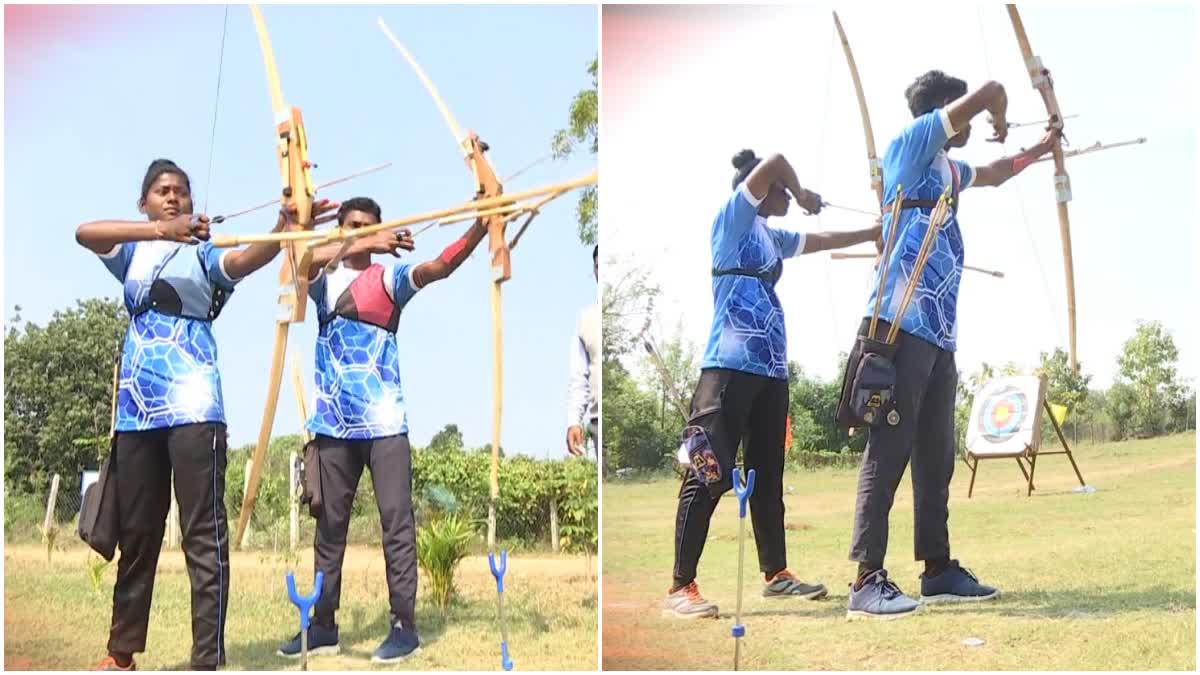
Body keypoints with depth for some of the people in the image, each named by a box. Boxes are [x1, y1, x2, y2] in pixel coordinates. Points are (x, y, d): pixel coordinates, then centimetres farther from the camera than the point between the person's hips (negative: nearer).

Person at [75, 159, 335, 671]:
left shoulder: (203, 251, 6)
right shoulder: (132, 253, 14)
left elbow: (243, 260, -18)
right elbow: (84, 232, -9)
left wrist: (284, 228, -40)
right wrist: (160, 230, -27)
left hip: (192, 403, -4)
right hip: (137, 405, 4)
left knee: (203, 532, -9)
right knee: (135, 531, 12)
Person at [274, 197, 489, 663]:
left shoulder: (391, 277, 4)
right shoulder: (325, 281, 9)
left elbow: (440, 266, -14)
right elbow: (307, 258, -15)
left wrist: (481, 225, -30)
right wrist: (367, 245, -28)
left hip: (384, 422, -3)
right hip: (333, 423, 3)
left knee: (397, 521, -4)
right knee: (329, 525, 10)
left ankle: (404, 625, 1)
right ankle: (323, 625, 19)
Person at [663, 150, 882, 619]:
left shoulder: (772, 236, 21)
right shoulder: (732, 219, -1)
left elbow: (822, 240, 36)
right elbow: (774, 163, -12)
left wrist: (875, 232, 42)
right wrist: (803, 195, 5)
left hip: (771, 370, 9)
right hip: (731, 366, -9)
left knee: (769, 477, 15)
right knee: (709, 476, -10)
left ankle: (776, 574, 25)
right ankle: (681, 587, -8)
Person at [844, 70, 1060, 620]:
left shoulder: (950, 168, 26)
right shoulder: (912, 143, 0)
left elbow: (993, 176, 47)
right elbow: (990, 92, -6)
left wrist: (1040, 149, 56)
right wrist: (1001, 124, 14)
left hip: (939, 330, 9)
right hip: (902, 323, -9)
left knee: (936, 454, 11)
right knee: (889, 449, -13)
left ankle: (938, 569, 18)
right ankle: (867, 580, -14)